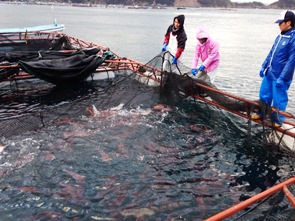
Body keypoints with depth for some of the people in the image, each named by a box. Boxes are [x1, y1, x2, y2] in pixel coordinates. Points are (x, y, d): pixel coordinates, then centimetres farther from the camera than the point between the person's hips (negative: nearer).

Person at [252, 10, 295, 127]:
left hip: (280, 77, -7)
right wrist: (264, 66, 14)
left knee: (278, 100, 6)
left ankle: (278, 121, 24)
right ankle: (261, 113, 37)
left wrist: (282, 78, -20)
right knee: (264, 95, 18)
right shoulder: (280, 36, 8)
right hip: (269, 73, 7)